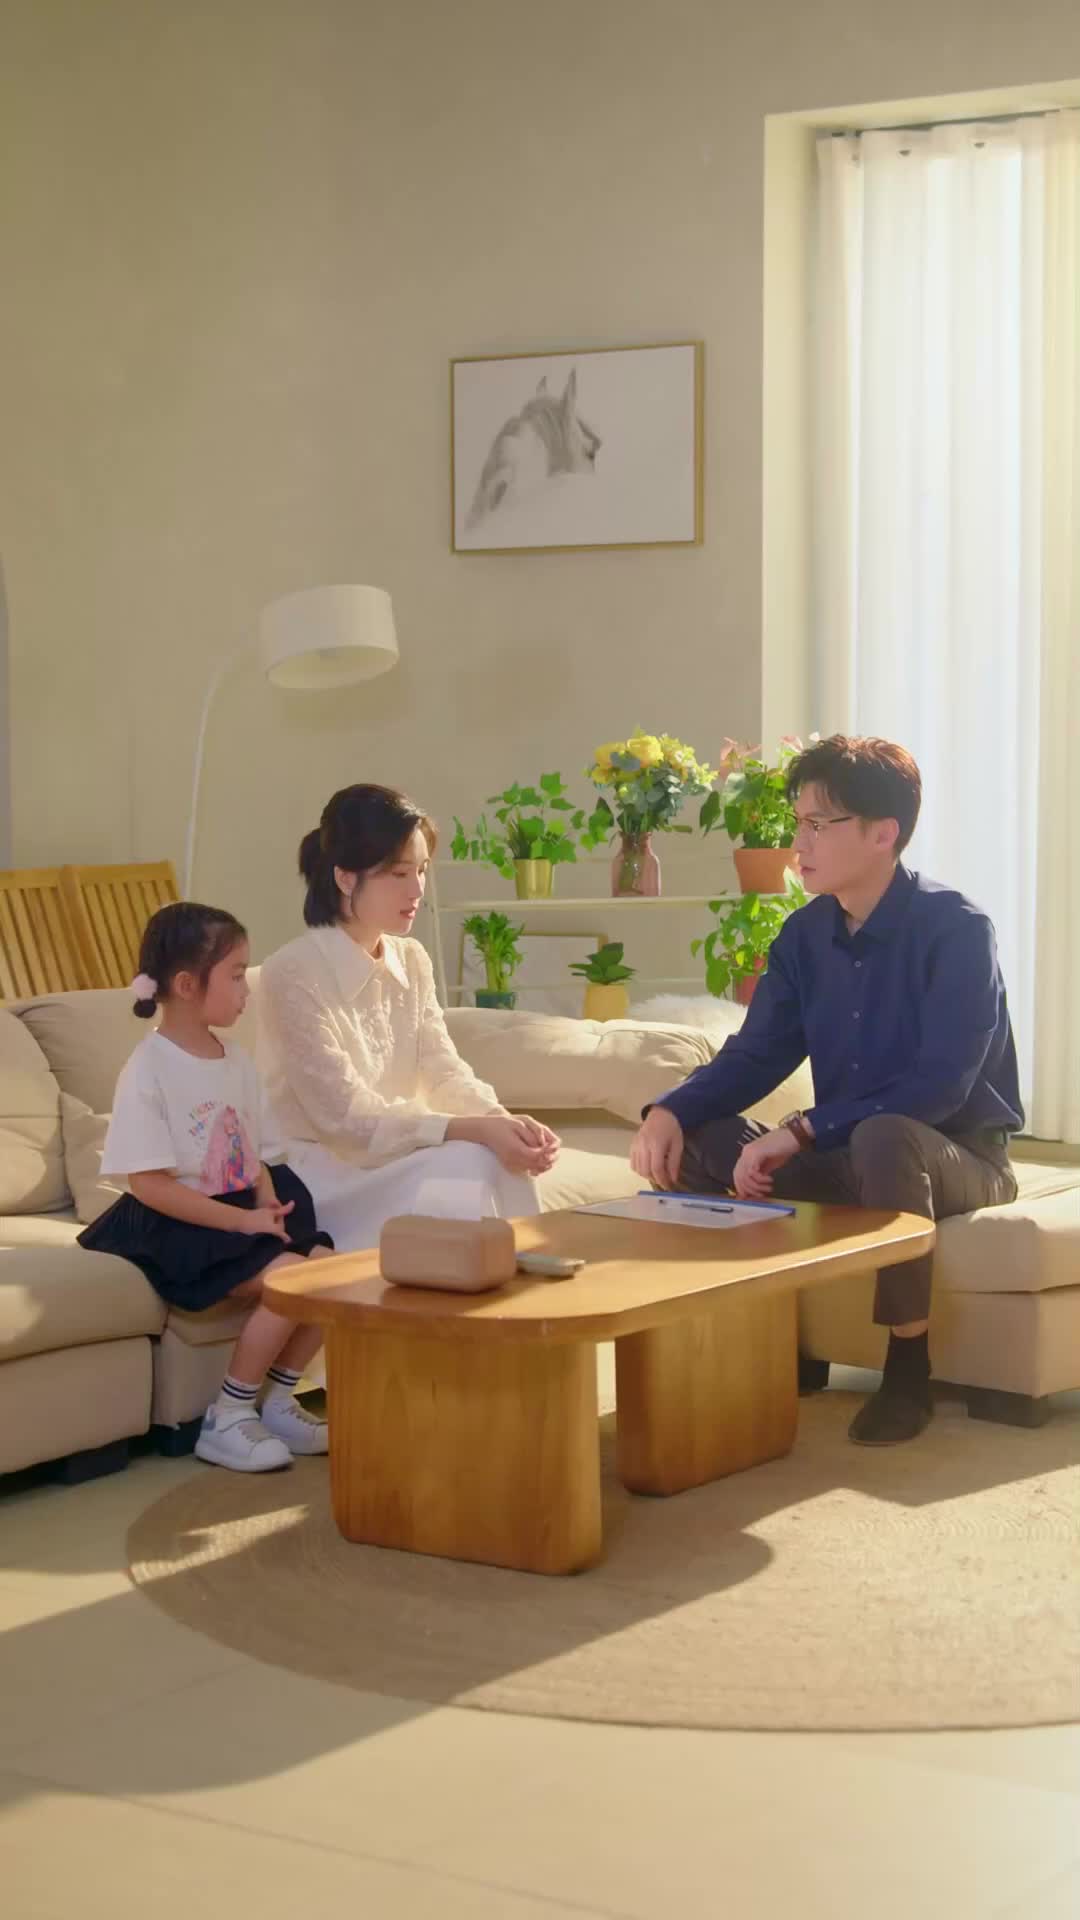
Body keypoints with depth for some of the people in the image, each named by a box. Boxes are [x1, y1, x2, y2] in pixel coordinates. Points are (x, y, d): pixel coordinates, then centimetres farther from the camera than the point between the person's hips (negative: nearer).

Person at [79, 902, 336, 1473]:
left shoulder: (237, 1062, 8)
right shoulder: (149, 1070, -15)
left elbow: (255, 1158, 12)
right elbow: (147, 1183, -19)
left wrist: (270, 1207, -10)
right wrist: (245, 1221, -21)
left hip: (239, 1214, 8)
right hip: (171, 1227, -8)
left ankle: (277, 1399, 5)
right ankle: (226, 1420, -11)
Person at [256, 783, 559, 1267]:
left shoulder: (411, 962, 7)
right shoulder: (294, 973, -16)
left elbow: (445, 1073, 1)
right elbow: (342, 1113, -20)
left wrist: (507, 1123, -21)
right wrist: (474, 1131, -27)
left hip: (393, 1162, 6)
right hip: (325, 1178, -6)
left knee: (500, 1162, -20)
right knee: (468, 1166, -25)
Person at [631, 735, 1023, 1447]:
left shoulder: (957, 929, -19)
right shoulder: (805, 935, 2)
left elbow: (941, 1084, -28)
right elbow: (755, 1056, 3)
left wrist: (802, 1132, -31)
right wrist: (671, 1111, -18)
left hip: (959, 1157, -7)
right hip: (853, 1154, 7)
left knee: (884, 1135, -40)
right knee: (700, 1138, -12)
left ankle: (909, 1370, -25)